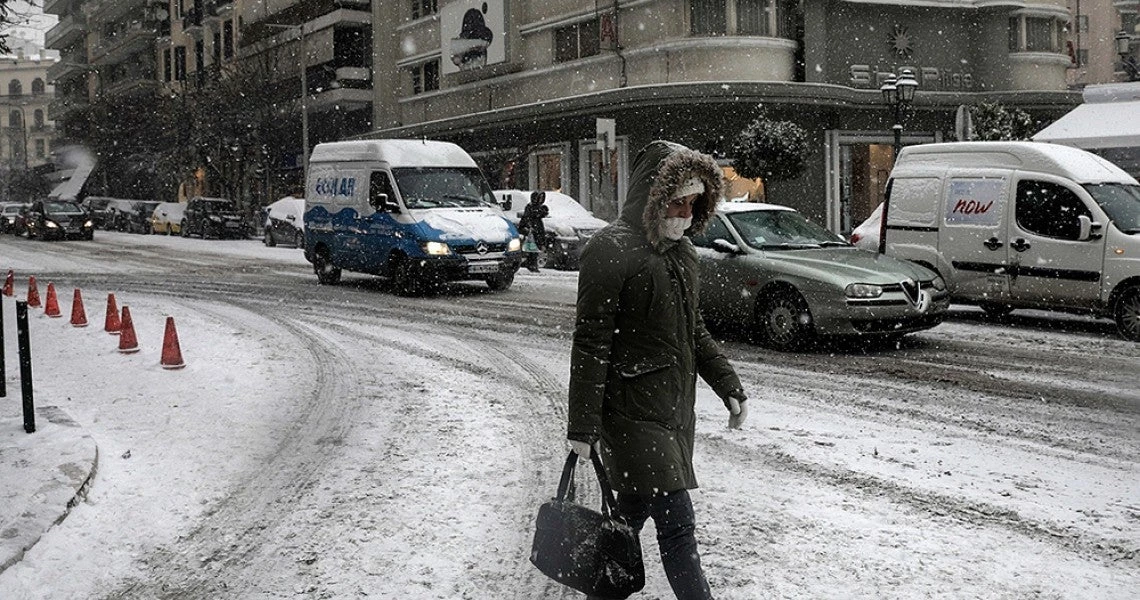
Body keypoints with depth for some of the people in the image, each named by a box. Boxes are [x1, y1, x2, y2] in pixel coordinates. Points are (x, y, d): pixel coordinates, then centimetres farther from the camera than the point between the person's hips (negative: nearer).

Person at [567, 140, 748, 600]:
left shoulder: (680, 251, 13)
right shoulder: (611, 251, -15)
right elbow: (591, 344, -16)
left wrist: (728, 386, 20)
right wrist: (582, 425, -17)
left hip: (675, 409, 8)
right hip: (633, 413, -8)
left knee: (634, 511, 16)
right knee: (676, 523, -10)